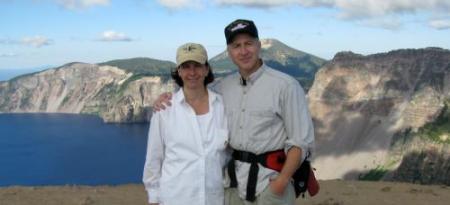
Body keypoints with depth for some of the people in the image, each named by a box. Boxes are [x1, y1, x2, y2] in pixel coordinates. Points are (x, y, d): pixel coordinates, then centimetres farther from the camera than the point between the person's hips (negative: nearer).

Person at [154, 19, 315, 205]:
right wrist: (169, 99, 2)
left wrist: (282, 181, -17)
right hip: (233, 183, 5)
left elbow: (301, 141, -11)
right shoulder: (223, 87, 5)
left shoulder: (285, 85, -10)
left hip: (269, 182, -5)